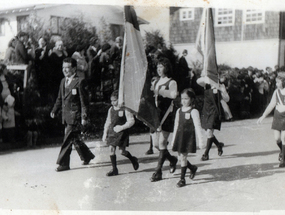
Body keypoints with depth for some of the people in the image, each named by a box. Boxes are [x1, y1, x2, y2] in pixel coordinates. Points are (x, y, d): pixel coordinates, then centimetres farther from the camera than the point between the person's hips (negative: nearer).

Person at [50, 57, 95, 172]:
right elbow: (60, 98, 22)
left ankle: (63, 164, -1)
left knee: (68, 139, -8)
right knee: (75, 138, 14)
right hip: (66, 115, 8)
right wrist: (54, 110, 9)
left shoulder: (79, 82, -9)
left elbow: (84, 101, -10)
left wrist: (84, 117, -14)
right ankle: (87, 156, 31)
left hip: (75, 115, -7)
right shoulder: (63, 81, 14)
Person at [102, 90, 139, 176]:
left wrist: (121, 127, -20)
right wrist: (105, 134, 13)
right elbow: (108, 122, 15)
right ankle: (114, 169, 8)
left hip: (122, 132, -5)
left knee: (122, 151, -5)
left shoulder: (124, 109, -10)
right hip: (112, 132, 5)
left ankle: (133, 159, 27)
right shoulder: (111, 109, 8)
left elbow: (131, 121, -11)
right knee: (111, 149, -2)